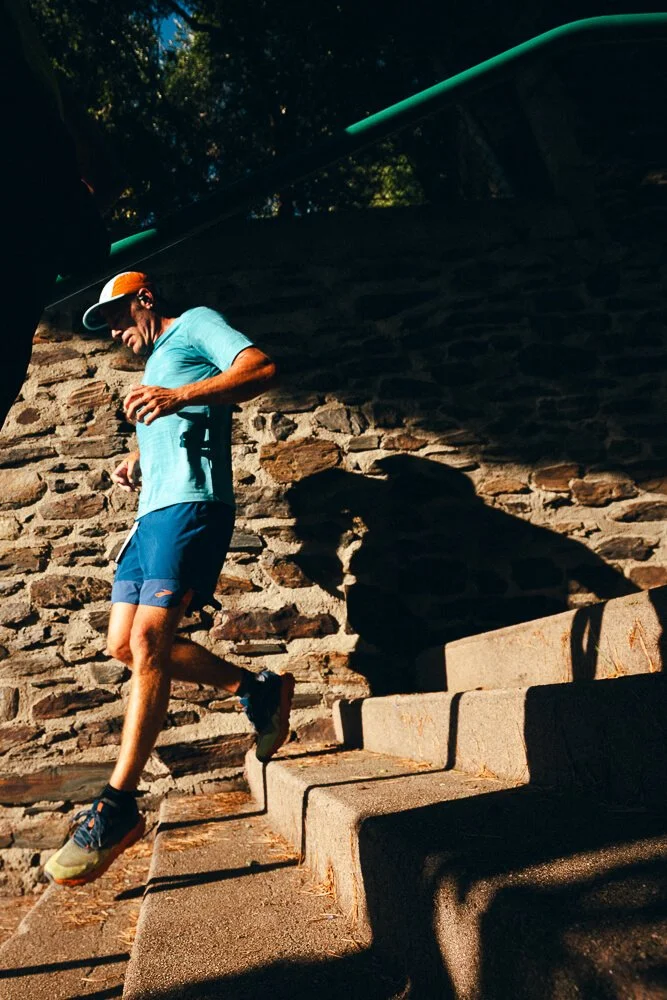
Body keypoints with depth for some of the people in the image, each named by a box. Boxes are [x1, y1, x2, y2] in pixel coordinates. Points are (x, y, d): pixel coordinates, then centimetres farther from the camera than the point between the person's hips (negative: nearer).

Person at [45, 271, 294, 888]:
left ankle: (118, 808, -14)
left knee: (149, 639, -18)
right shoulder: (154, 365, 33)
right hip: (152, 514, 10)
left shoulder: (197, 324, 8)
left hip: (191, 506, -10)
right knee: (125, 643, 4)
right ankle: (258, 689, 14)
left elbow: (262, 370, -11)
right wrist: (137, 463, 17)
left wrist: (179, 396, -24)